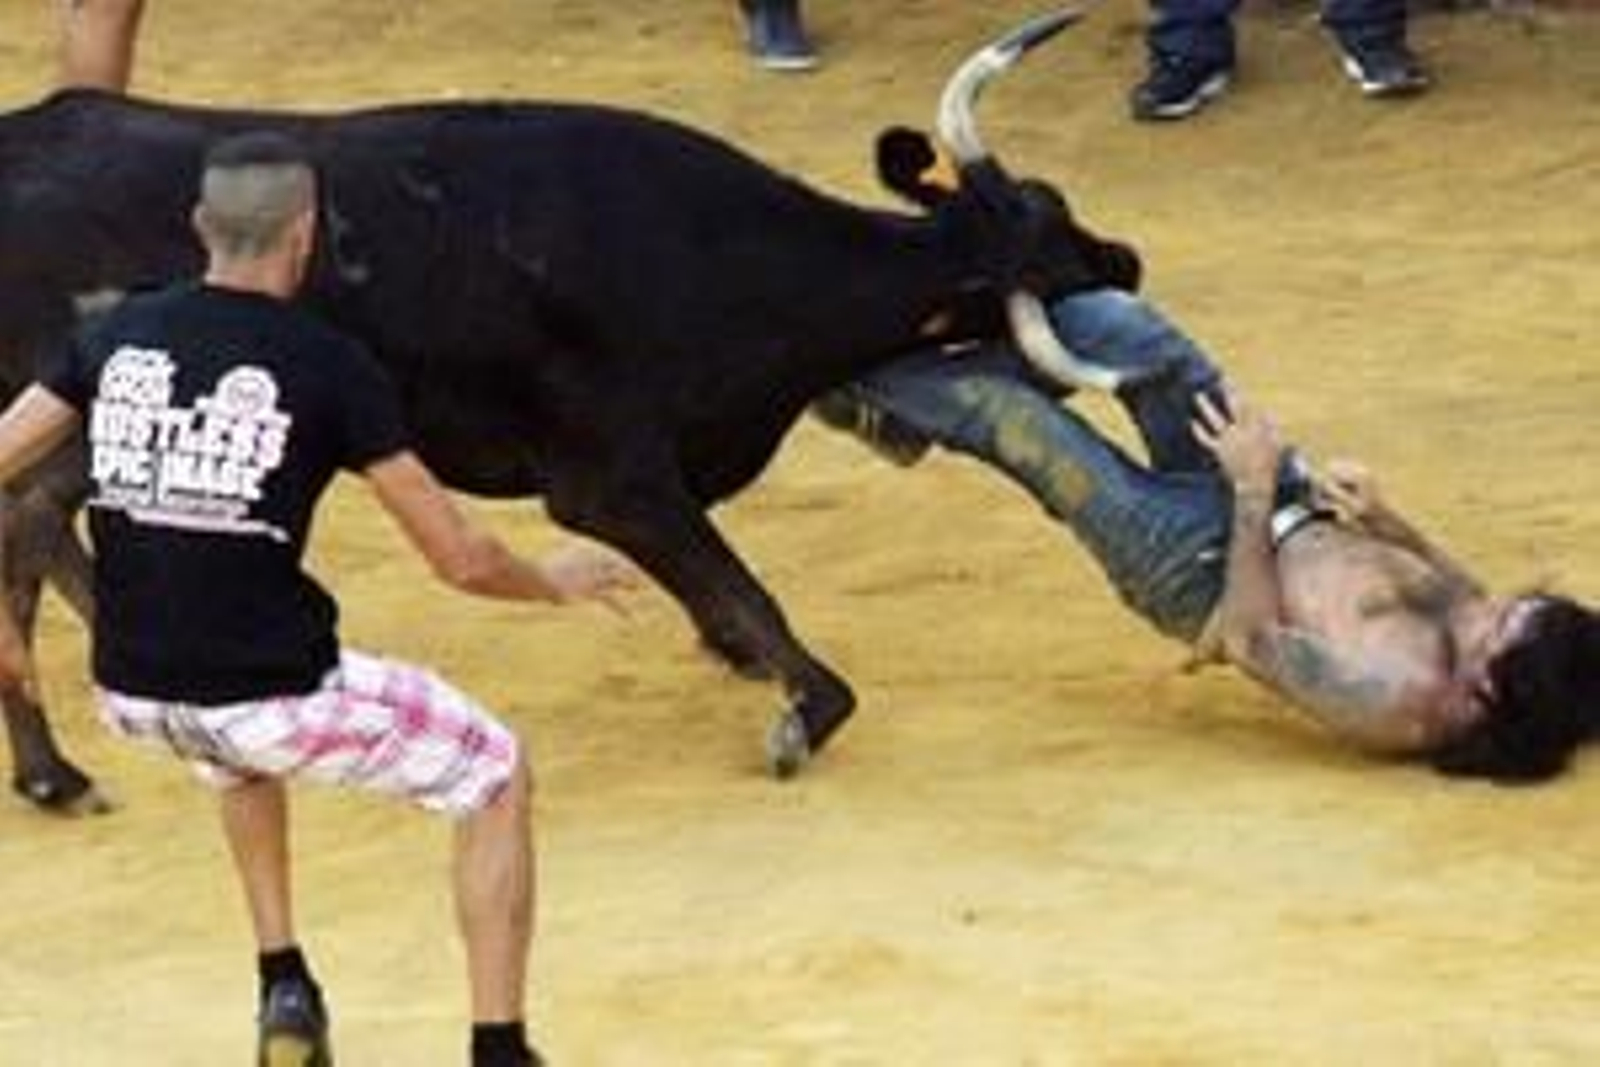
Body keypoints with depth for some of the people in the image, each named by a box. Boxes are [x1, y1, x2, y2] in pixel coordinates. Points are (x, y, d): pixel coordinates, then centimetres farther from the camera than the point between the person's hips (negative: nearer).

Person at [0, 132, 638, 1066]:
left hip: (130, 696, 5)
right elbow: (461, 559, -5)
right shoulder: (330, 366, -8)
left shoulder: (117, 335, 4)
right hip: (270, 697, -5)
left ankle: (285, 990, 35)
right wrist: (555, 582, 16)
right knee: (498, 779, 16)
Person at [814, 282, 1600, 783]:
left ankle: (859, 383, 30)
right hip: (1304, 515, 7)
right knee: (1114, 323, 4)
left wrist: (1254, 491, -22)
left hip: (1203, 567, -7)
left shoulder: (1404, 699, -38)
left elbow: (1251, 641, -27)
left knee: (1009, 411, -3)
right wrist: (1385, 520, -12)